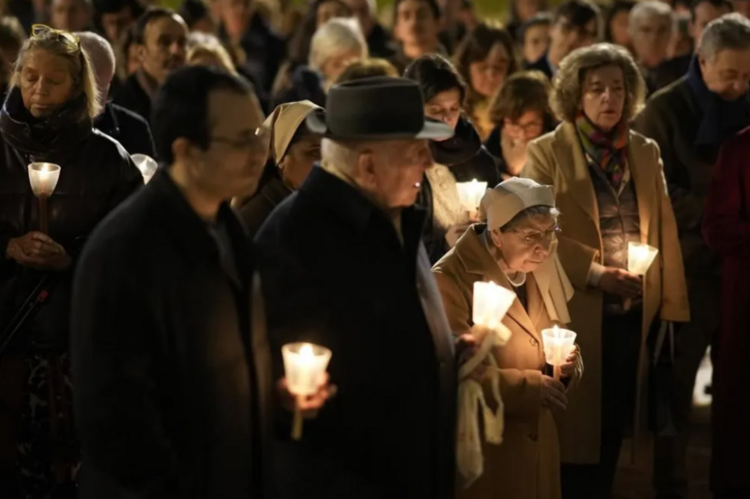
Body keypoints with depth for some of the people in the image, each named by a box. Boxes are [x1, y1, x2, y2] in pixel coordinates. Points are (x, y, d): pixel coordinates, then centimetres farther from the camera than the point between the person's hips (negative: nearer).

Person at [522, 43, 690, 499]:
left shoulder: (646, 152, 11)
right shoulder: (547, 153, -4)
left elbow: (665, 233, 10)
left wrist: (672, 305, 5)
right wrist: (594, 273, -18)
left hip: (634, 315, 4)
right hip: (576, 312, -4)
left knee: (613, 427, 11)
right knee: (576, 426, 1)